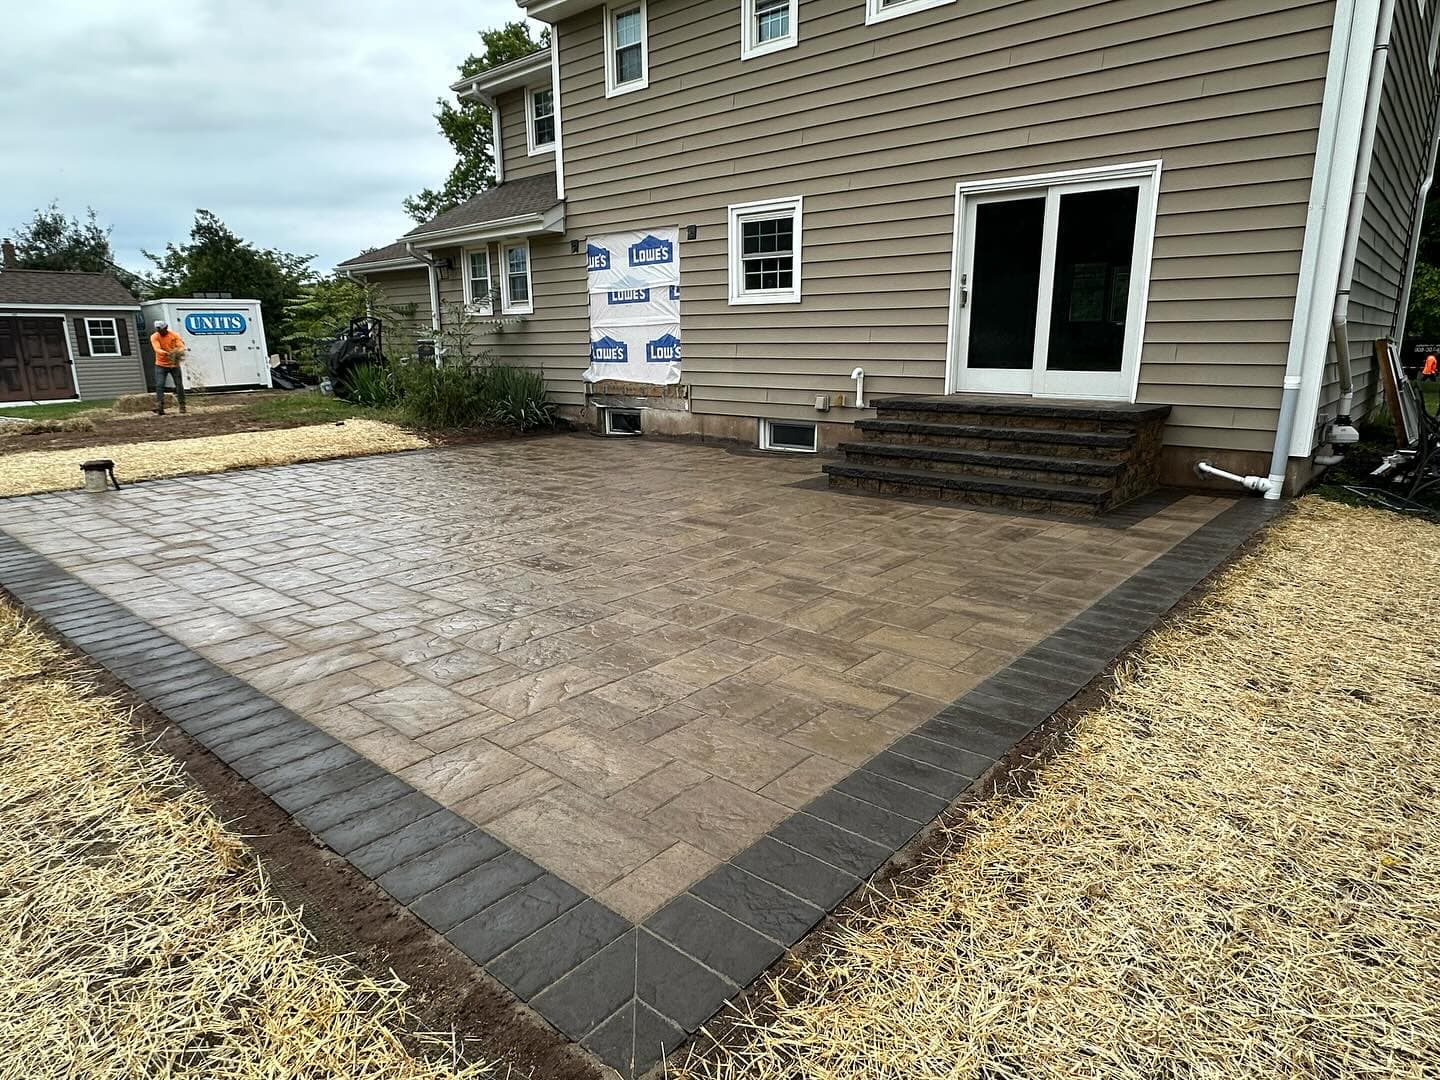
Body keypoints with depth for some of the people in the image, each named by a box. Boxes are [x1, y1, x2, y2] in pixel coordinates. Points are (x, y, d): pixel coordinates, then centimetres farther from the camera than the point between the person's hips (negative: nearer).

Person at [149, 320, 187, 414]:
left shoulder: (174, 335, -6)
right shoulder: (154, 337, -8)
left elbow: (181, 346, -17)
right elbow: (157, 349, -22)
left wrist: (179, 352, -40)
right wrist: (167, 353, -42)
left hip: (174, 364, 1)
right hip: (161, 365, -1)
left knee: (179, 385, 2)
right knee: (159, 385, -10)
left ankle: (182, 407, 14)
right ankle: (159, 408, -13)